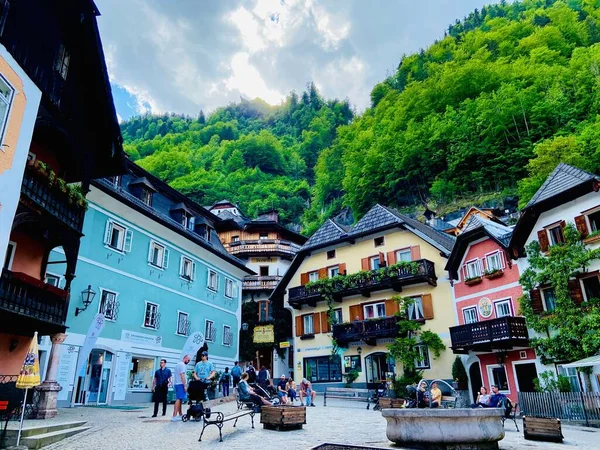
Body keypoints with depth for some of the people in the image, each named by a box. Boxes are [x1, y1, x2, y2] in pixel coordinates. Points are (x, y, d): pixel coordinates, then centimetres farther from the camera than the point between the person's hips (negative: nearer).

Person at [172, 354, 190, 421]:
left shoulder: (178, 364, 20)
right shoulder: (182, 364, -11)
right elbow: (182, 376, -18)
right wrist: (185, 386, -18)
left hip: (176, 383, 10)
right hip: (180, 384, -10)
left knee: (179, 399, 15)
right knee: (178, 399, -13)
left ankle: (180, 414, 23)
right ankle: (174, 416, -18)